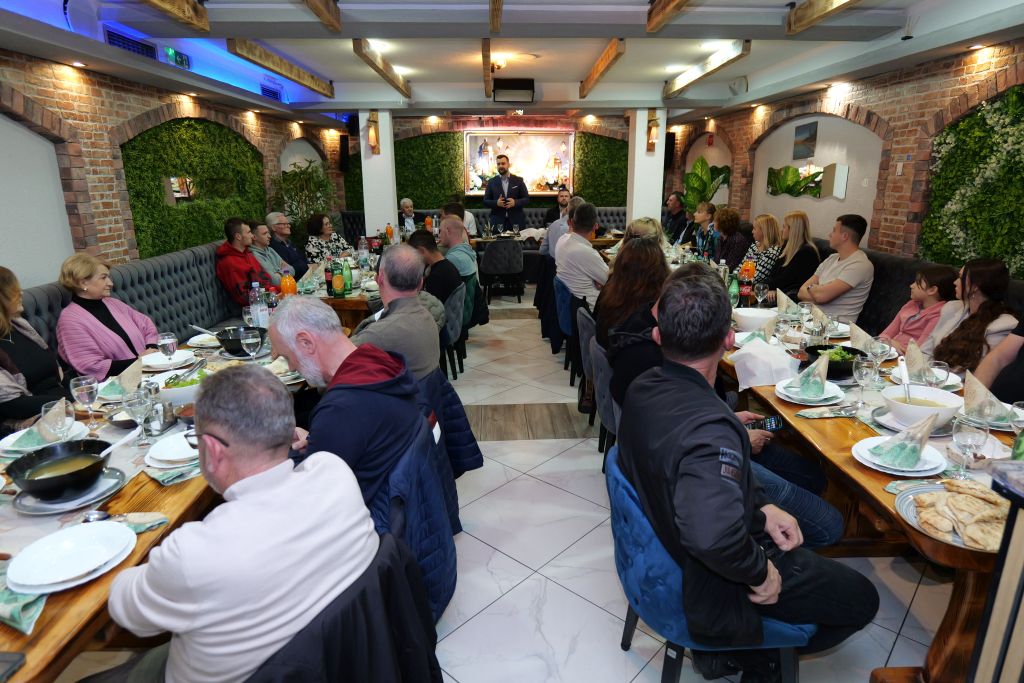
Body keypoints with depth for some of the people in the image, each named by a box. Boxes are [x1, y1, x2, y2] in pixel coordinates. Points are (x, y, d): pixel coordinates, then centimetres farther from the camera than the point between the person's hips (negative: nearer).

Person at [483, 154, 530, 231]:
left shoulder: (518, 180, 6)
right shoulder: (491, 182, 8)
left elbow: (527, 199, 6)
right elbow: (485, 201, 7)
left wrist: (515, 202, -14)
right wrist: (496, 203, -13)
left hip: (516, 222, 0)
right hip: (498, 222, 0)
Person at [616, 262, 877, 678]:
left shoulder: (642, 389, -12)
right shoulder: (711, 429, -38)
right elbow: (713, 536, -48)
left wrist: (761, 508, -3)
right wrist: (760, 572, -26)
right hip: (712, 588, -7)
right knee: (862, 600, 14)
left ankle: (738, 644, 25)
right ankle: (741, 649, 15)